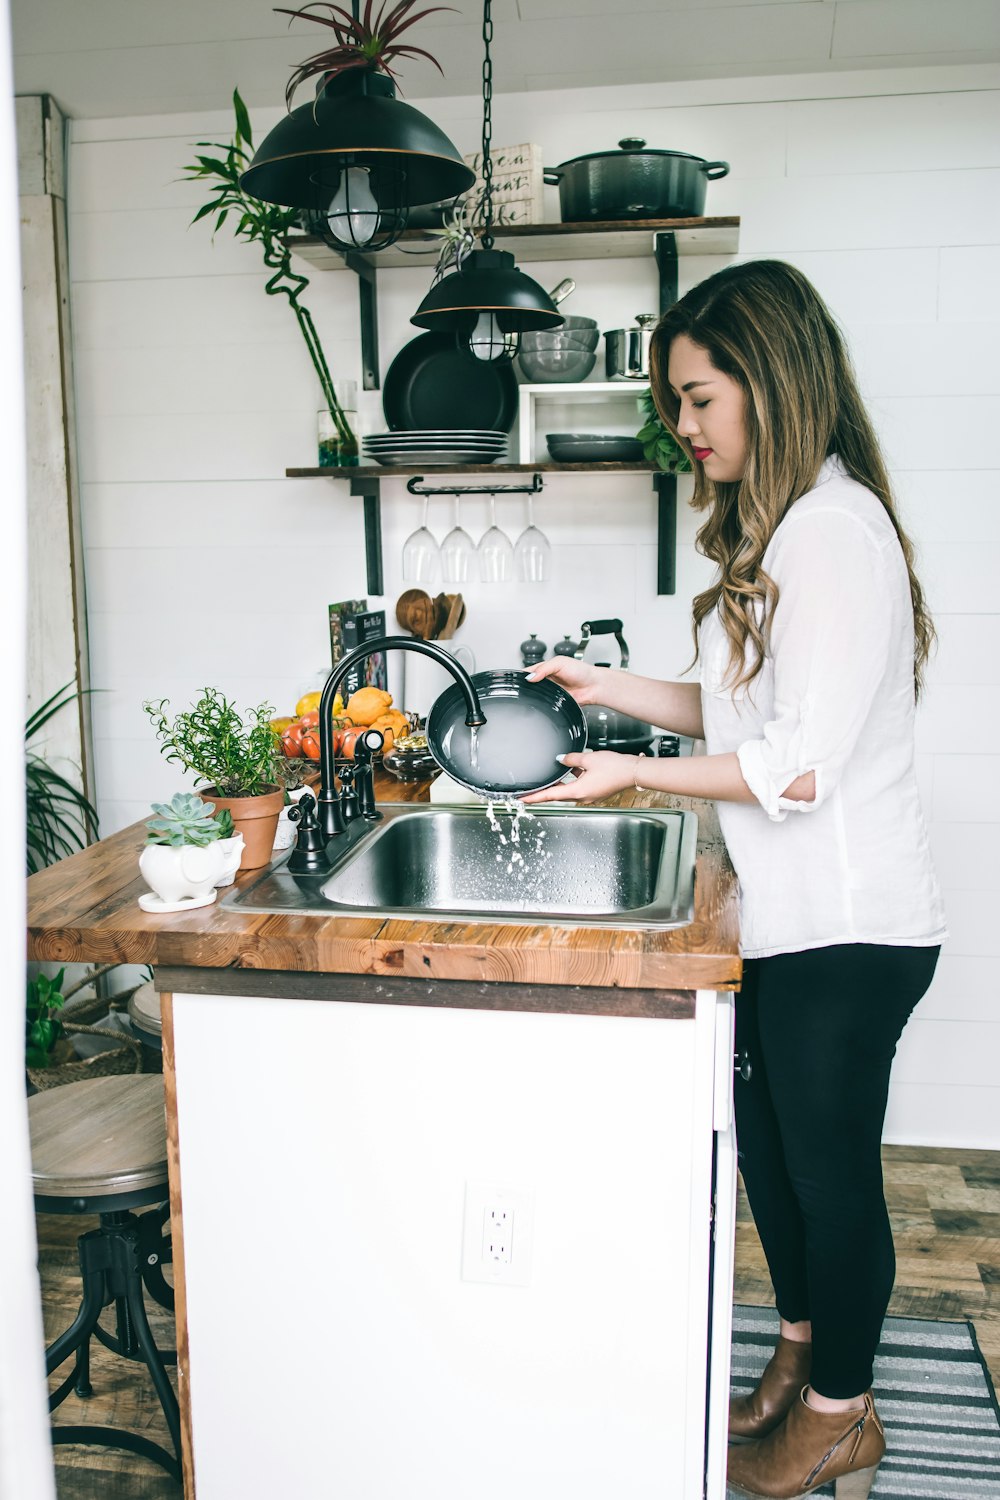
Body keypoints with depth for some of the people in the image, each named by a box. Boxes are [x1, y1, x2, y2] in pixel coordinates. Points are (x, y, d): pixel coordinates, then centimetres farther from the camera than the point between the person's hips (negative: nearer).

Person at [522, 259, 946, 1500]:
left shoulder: (832, 530, -20)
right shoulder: (778, 524, 11)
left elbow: (802, 765, -24)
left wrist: (636, 774, -16)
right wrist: (609, 688, 8)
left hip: (846, 927, -9)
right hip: (794, 916, 9)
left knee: (830, 1164, 8)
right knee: (769, 1143, 20)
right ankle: (802, 1360, 42)